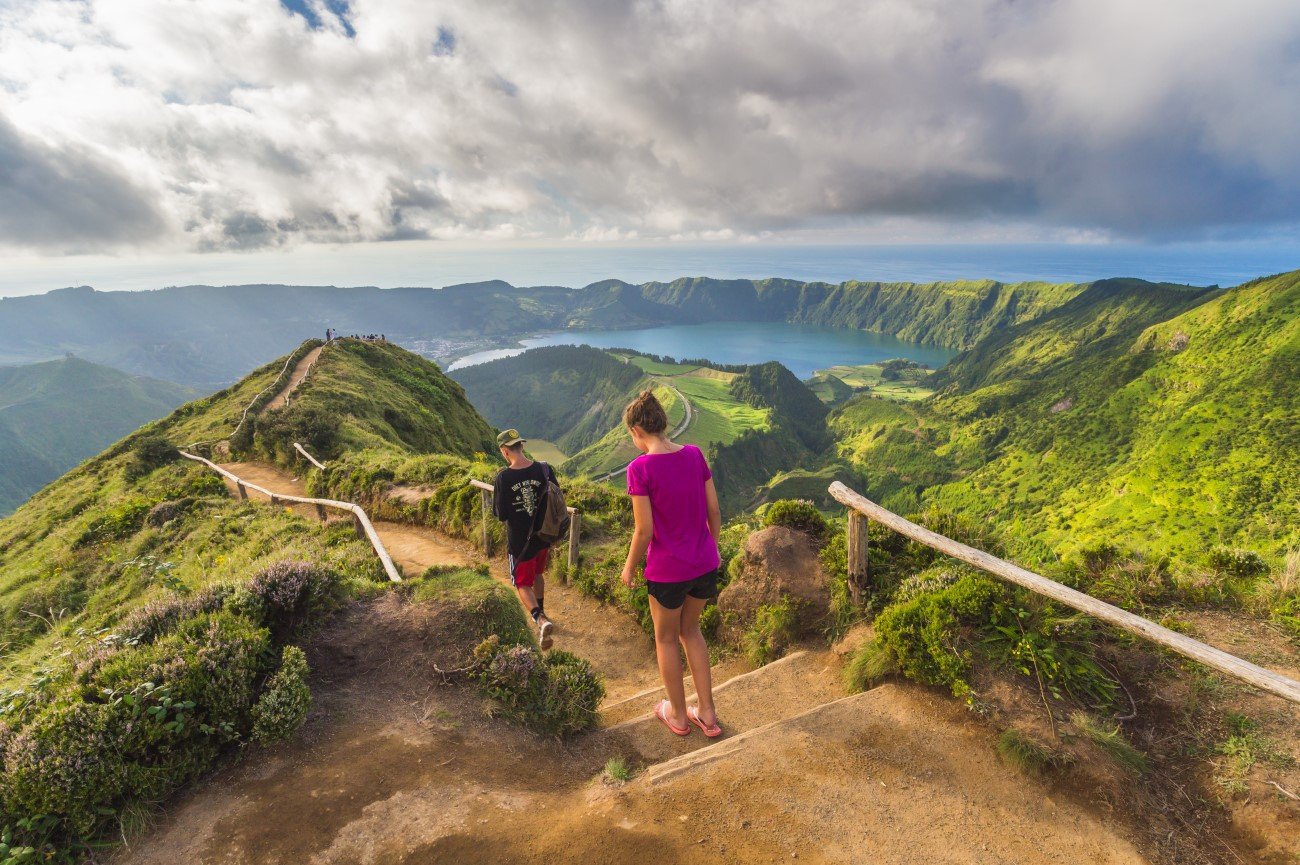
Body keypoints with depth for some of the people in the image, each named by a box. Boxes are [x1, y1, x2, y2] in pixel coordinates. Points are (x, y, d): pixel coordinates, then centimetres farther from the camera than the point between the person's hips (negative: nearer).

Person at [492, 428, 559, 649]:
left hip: (519, 542, -4)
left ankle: (541, 620, -12)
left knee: (523, 584, 10)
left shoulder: (503, 478, -19)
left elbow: (500, 515, -12)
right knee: (537, 574, 28)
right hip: (544, 537, 4)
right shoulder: (545, 470, -9)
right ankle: (540, 612, 44)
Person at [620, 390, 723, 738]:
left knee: (666, 638, 21)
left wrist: (629, 567, 0)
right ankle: (707, 713, 31)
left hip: (667, 570, -5)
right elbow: (714, 510, 2)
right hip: (705, 565, 5)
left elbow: (644, 531, -17)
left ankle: (678, 714, 38)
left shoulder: (640, 468, -19)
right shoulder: (695, 455, -4)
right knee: (690, 629, 27)